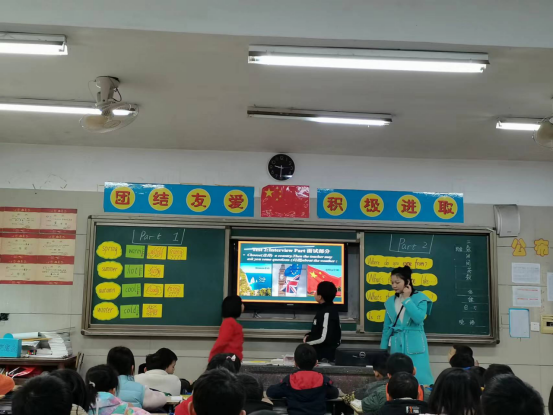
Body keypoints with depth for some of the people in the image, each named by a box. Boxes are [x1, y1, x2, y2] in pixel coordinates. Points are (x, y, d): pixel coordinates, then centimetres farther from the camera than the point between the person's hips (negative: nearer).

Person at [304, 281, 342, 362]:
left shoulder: (327, 313, -21)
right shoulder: (325, 309, 9)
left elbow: (324, 338, -26)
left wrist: (307, 340, -12)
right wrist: (308, 335, 2)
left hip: (324, 356, -9)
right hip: (320, 353, 9)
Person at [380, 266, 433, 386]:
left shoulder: (420, 298, -4)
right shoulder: (390, 301, 8)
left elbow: (419, 318, -20)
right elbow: (387, 327, 11)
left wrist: (407, 299, -13)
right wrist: (383, 349, 10)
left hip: (414, 344, -4)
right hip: (396, 344, 4)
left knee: (418, 377, -4)